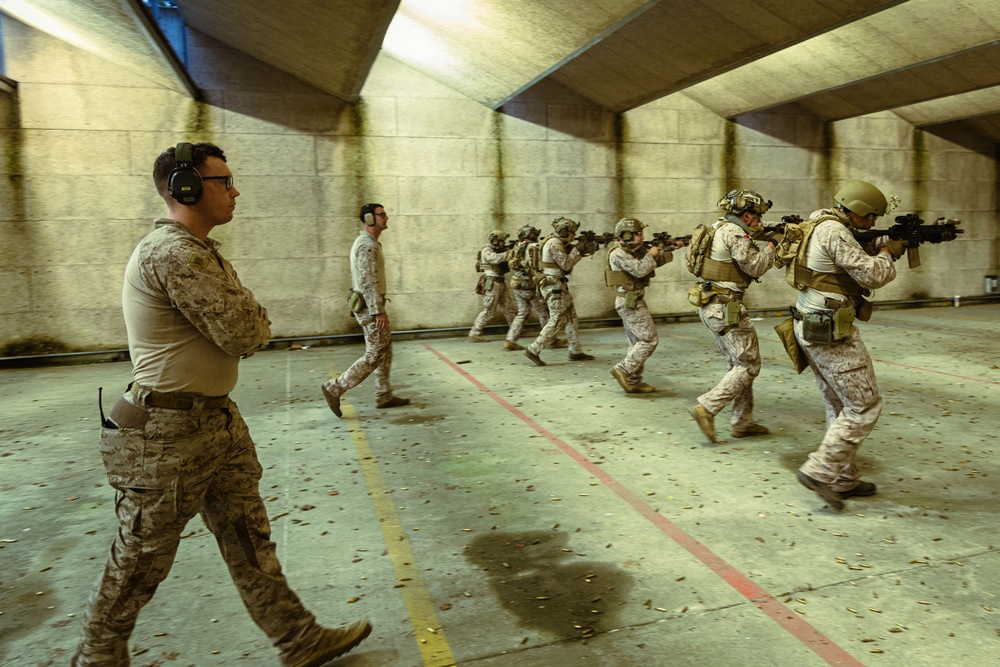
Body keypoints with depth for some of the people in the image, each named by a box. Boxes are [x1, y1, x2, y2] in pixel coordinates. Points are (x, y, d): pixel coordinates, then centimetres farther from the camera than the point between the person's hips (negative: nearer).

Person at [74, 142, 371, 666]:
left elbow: (240, 331, 15)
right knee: (141, 558, 11)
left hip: (216, 422, 10)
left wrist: (247, 322, -6)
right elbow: (245, 334, -22)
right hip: (169, 436, -10)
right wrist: (257, 322, -2)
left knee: (249, 540, 15)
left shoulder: (196, 250, 11)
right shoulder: (175, 253, -22)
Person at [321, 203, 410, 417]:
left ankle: (384, 395, 20)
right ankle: (334, 388, -2)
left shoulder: (369, 243, 16)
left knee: (385, 350, 13)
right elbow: (368, 281, -24)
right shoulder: (367, 245, -17)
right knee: (374, 355, -6)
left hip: (370, 305, 10)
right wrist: (378, 311, -25)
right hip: (370, 306, -10)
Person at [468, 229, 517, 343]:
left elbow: (508, 262, 11)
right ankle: (474, 334, 0)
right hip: (492, 284, -9)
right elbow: (496, 258, -30)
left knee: (509, 309, 13)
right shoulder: (487, 251, -11)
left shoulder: (498, 251, 16)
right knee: (488, 312, -7)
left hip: (500, 283, 9)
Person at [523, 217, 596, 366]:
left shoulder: (559, 243, 14)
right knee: (556, 321, -8)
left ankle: (575, 352, 18)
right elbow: (566, 264, -19)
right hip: (554, 287, -10)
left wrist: (583, 251, 5)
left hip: (559, 287, 10)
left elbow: (568, 259, 17)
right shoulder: (554, 244, -17)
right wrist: (577, 249, -9)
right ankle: (533, 350, -4)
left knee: (571, 318, 12)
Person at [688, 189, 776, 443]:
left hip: (709, 306, 10)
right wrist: (772, 247, 4)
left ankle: (742, 422, 19)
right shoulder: (734, 233, -14)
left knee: (738, 364, 15)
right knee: (748, 365, -3)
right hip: (725, 308, -10)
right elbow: (755, 267, -12)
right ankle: (707, 407, -8)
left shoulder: (719, 227, 15)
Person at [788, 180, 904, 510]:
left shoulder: (820, 222, 14)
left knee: (841, 406, 17)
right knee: (865, 406, -2)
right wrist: (887, 254, 2)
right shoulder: (834, 232, -17)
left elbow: (860, 250, 27)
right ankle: (819, 472, -2)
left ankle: (844, 479, 25)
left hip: (811, 329, 11)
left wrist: (889, 243, 13)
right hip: (831, 332, -11)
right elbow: (872, 274, -18)